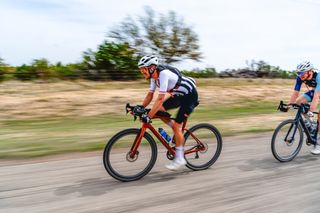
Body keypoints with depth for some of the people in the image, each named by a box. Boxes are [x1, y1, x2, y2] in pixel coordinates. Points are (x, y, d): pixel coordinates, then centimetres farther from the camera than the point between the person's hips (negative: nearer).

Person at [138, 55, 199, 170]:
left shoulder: (164, 73, -30)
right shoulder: (154, 76, -3)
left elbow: (160, 98, -35)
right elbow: (150, 95, 3)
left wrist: (148, 117, -36)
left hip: (190, 95, -8)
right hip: (179, 95, 8)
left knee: (176, 125, -11)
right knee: (159, 110, -6)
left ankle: (179, 159, 2)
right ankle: (178, 131, 12)